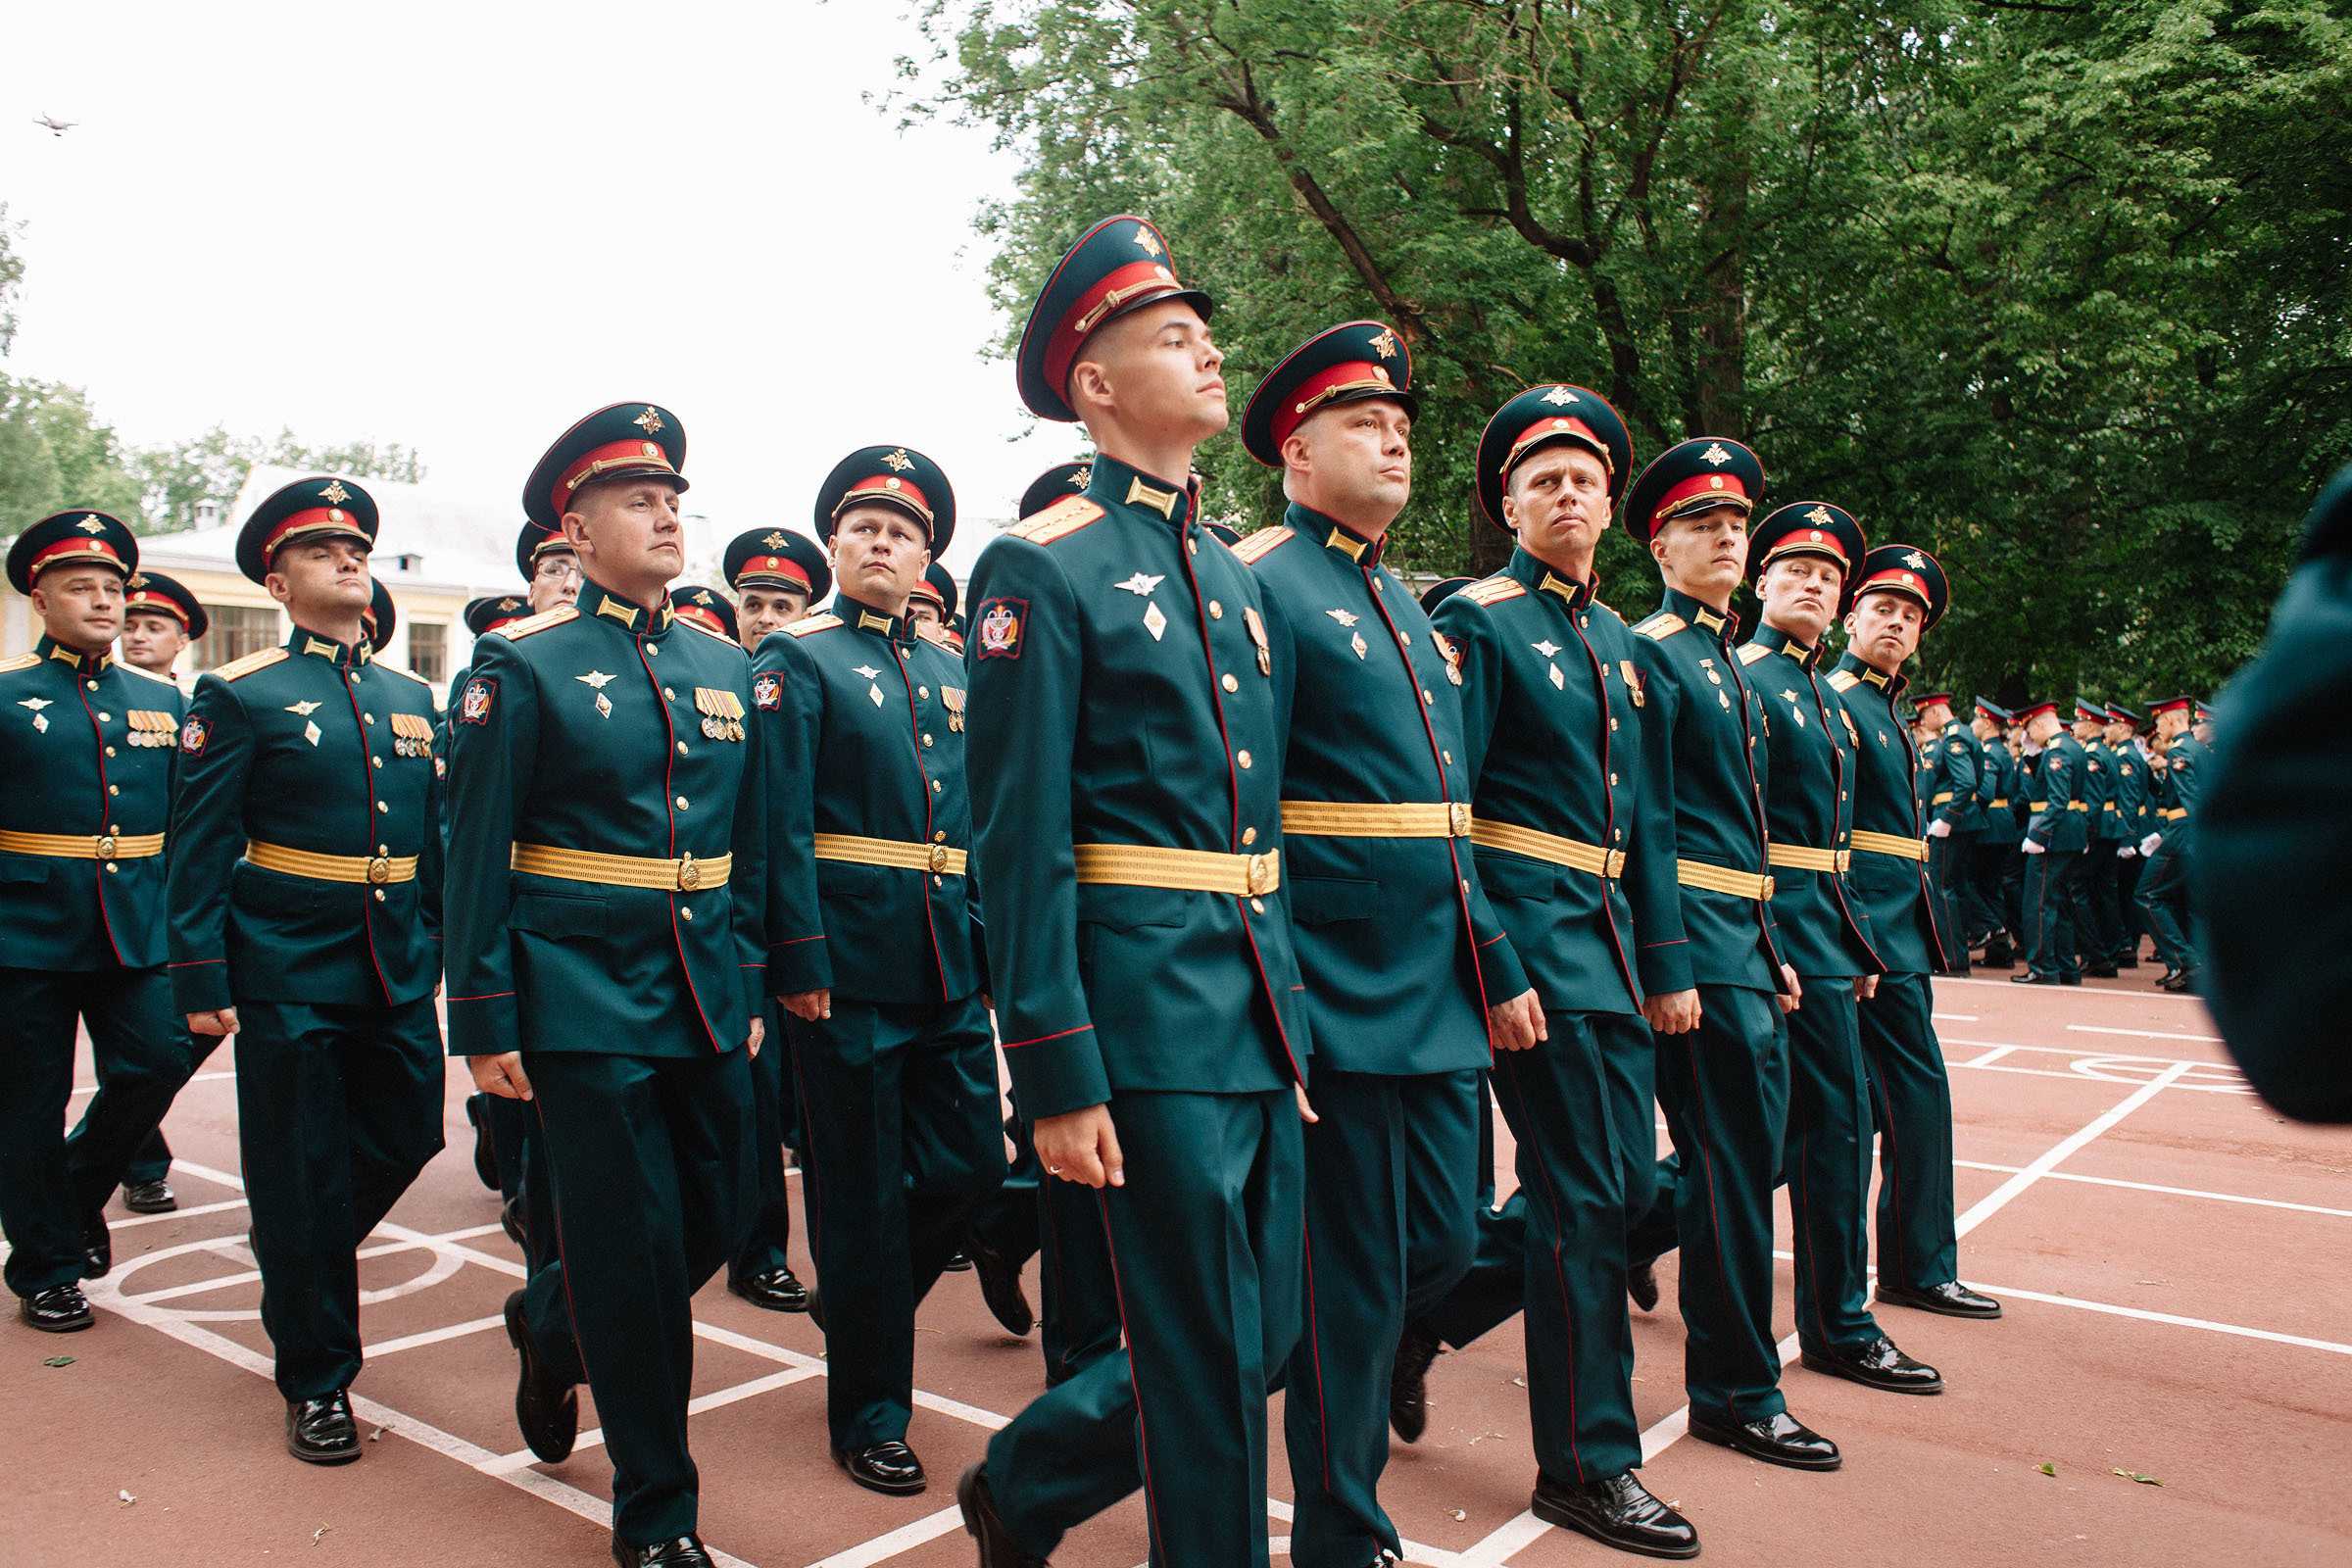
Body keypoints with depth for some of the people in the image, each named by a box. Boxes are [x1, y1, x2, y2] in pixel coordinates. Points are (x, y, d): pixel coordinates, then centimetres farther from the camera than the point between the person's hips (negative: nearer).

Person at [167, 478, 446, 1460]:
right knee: (300, 1176, 3)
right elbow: (199, 850, -6)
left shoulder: (411, 697, 12)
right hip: (288, 976, -5)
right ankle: (316, 1380, 18)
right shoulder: (239, 696, -3)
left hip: (399, 972, 5)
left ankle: (303, 1268, 40)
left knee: (408, 1138, 10)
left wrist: (437, 952, 14)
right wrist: (201, 982, -11)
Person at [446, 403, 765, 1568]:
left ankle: (550, 1321, 42)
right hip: (584, 998, -5)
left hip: (703, 996, 6)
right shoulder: (523, 664, -4)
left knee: (716, 1217, 10)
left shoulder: (724, 665, 10)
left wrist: (750, 984, 11)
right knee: (633, 1245, 1)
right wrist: (484, 1021, -8)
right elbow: (477, 853, -6)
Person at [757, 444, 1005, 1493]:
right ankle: (869, 1411, 20)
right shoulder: (798, 659, -2)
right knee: (862, 1190, 4)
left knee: (971, 1163, 8)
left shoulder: (951, 668, 14)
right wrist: (800, 963, -16)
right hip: (851, 963, -5)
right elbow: (780, 823, -10)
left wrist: (992, 941, 10)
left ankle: (864, 1302, 35)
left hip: (950, 963, 6)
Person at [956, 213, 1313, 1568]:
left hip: (1267, 999, 8)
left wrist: (1294, 1000, 15)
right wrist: (1057, 1075, -15)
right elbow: (1020, 840, -12)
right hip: (1150, 1001, -8)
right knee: (1207, 1362, 3)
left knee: (1265, 1339, 16)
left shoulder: (1239, 578, 16)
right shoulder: (1042, 568, -7)